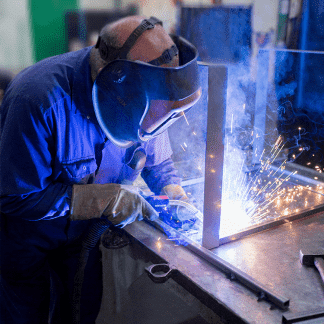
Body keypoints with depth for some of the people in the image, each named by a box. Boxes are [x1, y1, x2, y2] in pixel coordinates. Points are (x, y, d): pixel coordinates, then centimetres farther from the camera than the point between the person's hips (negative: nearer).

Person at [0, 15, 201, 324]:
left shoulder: (143, 102, -18)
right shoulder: (39, 100, -37)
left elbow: (158, 161, 1)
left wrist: (174, 195, -18)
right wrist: (102, 199, -34)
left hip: (88, 233, 4)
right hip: (29, 238, -4)